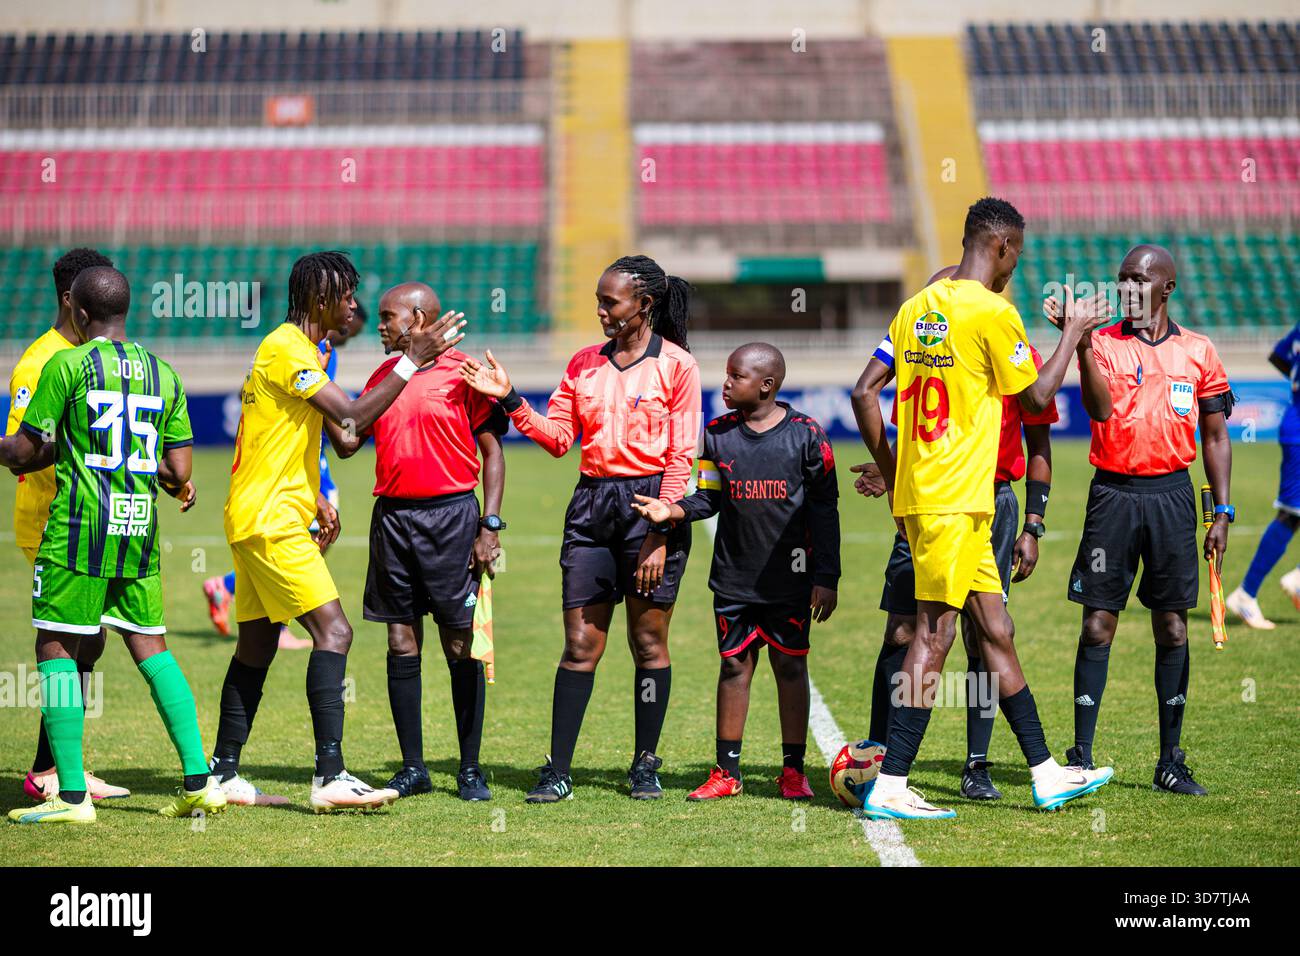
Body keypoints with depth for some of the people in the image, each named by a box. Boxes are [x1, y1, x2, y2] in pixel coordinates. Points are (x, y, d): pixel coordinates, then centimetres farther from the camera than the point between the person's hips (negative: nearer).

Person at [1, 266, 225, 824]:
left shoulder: (67, 365, -5)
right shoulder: (163, 374, 10)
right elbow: (178, 473, 9)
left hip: (81, 524, -5)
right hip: (140, 526, 5)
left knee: (56, 648, 2)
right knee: (151, 648, 13)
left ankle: (72, 795, -3)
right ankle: (199, 782, 6)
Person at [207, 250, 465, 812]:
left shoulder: (296, 349, 18)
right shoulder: (286, 350, -15)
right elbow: (353, 417, -21)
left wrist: (316, 503, 20)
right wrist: (413, 360, -17)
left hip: (257, 521, 11)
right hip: (271, 522, -11)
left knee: (257, 646, 12)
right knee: (333, 633, -16)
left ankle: (224, 775, 17)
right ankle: (330, 777, -21)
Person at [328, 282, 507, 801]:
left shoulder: (462, 373, -3)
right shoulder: (382, 377, 14)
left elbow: (492, 450, -3)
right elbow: (347, 443, 16)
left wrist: (490, 525, -9)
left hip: (450, 514, -5)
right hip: (392, 516, 5)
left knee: (460, 645, -2)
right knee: (401, 643, 4)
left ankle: (470, 768, 5)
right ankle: (412, 767, 11)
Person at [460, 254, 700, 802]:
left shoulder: (676, 365, -2)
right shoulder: (584, 363, 13)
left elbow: (680, 456, -6)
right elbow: (558, 437, 10)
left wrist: (659, 535, -11)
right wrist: (511, 401, -3)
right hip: (592, 503, 4)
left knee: (648, 642, 3)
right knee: (579, 644, 1)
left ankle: (646, 766, 13)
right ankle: (558, 771, 1)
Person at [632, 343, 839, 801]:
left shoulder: (806, 435, -5)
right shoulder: (717, 434, 4)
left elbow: (824, 509, -1)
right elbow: (708, 499, 8)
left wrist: (826, 578, -4)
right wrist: (671, 510, -13)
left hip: (790, 578, -3)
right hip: (734, 576, 3)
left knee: (790, 666, 2)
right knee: (734, 665, 6)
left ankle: (793, 769, 11)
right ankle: (726, 771, 12)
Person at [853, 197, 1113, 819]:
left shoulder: (917, 306, 12)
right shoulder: (992, 312, -11)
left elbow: (864, 392, 12)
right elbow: (1036, 397, -1)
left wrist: (888, 471, 19)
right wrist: (1074, 331, 12)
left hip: (916, 490, 9)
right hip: (955, 499, -9)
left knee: (996, 629, 13)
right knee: (935, 633, -7)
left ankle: (1046, 775, 20)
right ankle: (890, 787, -7)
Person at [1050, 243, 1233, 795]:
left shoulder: (1198, 352, 7)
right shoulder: (1104, 344, 3)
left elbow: (1215, 437, 11)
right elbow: (1100, 408, -15)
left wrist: (1222, 512, 5)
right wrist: (1081, 343, -25)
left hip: (1172, 496, 1)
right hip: (1114, 494, -1)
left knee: (1172, 628, 3)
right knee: (1098, 625, -3)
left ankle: (1170, 761, 10)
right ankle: (1081, 756, 2)